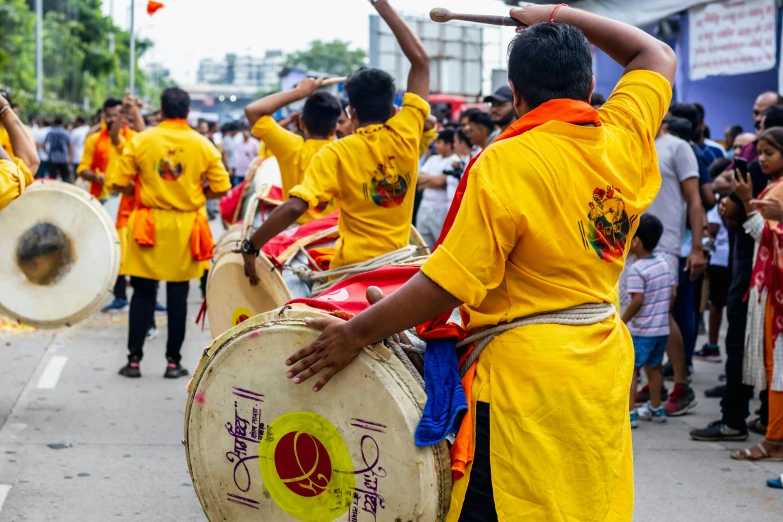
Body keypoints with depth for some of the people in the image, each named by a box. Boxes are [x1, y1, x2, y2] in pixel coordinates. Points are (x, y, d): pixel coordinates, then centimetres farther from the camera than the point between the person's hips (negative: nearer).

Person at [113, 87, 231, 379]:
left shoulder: (140, 141, -5)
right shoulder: (203, 145, -3)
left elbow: (120, 183, -5)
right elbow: (220, 189, -5)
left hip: (149, 224, 0)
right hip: (185, 226, 0)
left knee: (143, 293, 8)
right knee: (178, 295, 7)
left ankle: (134, 360, 7)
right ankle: (173, 362, 10)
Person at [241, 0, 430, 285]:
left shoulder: (337, 153, -9)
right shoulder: (406, 135, -3)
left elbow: (294, 207, -21)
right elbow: (420, 61, 6)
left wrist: (251, 246, -11)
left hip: (351, 268, -3)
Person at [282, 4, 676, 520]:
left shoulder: (506, 163, -16)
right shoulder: (625, 138, 1)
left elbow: (446, 285, -19)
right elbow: (658, 56, 21)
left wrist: (355, 334, -11)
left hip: (525, 375, -7)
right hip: (605, 367, 7)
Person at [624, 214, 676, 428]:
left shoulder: (636, 270, -17)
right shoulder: (664, 264, 5)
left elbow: (637, 301, -22)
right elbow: (672, 294, 7)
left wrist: (621, 322, -13)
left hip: (640, 330, -8)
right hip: (662, 328, 8)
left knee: (629, 369, -3)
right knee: (653, 367, 20)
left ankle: (628, 413, -7)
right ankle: (656, 408, 29)